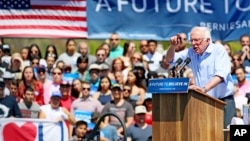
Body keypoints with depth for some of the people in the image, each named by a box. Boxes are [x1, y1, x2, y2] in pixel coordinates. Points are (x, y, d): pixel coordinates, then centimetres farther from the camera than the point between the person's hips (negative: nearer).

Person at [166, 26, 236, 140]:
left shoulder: (219, 51, -11)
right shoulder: (191, 53, 6)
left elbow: (221, 74, -25)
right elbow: (170, 59, 13)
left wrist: (205, 89, -41)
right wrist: (172, 47, -10)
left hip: (223, 101, -5)